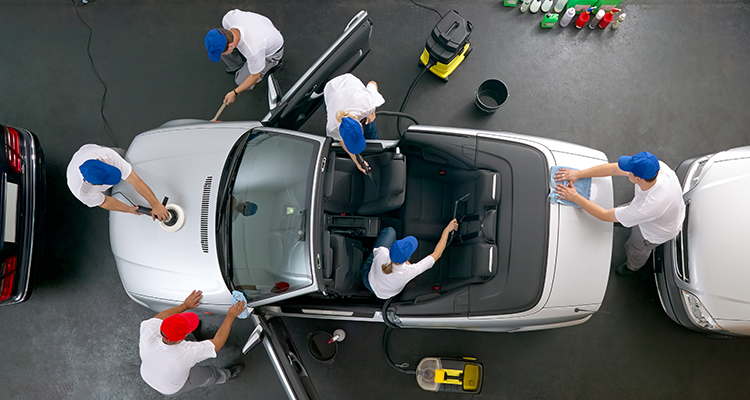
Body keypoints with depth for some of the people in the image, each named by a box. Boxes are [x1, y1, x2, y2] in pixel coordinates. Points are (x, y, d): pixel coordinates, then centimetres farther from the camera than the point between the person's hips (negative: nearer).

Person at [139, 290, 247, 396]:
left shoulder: (148, 336, -39)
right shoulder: (188, 353, -45)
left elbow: (158, 318, -16)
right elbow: (217, 342, -30)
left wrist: (185, 306, -17)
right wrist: (231, 316, -27)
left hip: (147, 376, 3)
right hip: (173, 389, -3)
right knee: (209, 373, 21)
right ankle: (226, 375, 50)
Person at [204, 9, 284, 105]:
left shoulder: (253, 51, -46)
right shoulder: (228, 18, -32)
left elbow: (255, 76, -25)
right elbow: (234, 13, -3)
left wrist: (234, 93, -15)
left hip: (271, 50, -5)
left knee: (241, 81, 0)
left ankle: (273, 61, 12)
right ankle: (239, 65, 14)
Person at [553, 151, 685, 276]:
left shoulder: (646, 208, -48)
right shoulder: (656, 166, -32)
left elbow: (605, 216, -34)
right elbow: (613, 169, -21)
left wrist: (575, 197, -28)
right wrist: (578, 174, -23)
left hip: (657, 232, -5)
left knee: (634, 248, 23)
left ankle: (632, 267, 59)